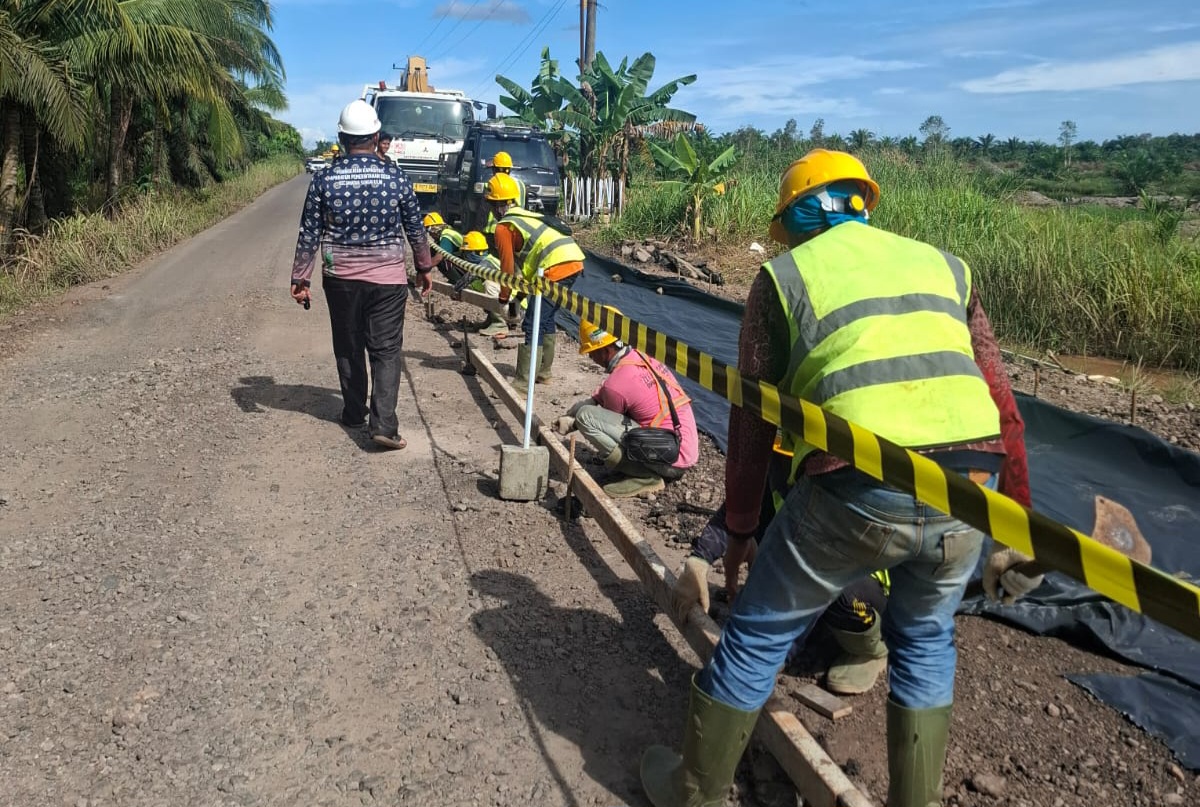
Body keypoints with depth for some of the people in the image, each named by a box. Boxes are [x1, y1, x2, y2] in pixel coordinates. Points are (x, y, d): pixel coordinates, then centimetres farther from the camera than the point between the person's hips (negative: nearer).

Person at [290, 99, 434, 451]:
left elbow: (309, 235, -2)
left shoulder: (324, 179, -4)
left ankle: (354, 412, 27)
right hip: (388, 279, -1)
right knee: (386, 350, 1)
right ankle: (383, 423, -9)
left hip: (340, 278, 1)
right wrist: (424, 268, 16)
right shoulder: (396, 177, -5)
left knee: (348, 348, 16)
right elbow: (415, 230, 3)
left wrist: (300, 279, 5)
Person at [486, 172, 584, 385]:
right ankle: (543, 373, 30)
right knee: (546, 320, 22)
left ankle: (524, 381, -4)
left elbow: (508, 266, 3)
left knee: (532, 326, -4)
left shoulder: (503, 226, 2)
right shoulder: (527, 216, 28)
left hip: (557, 267, -9)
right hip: (574, 260, 9)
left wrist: (504, 297, 17)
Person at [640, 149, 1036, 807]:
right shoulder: (944, 264, 22)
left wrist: (738, 529, 21)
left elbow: (752, 420, 10)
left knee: (758, 635, 17)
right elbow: (1001, 404, 18)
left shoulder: (786, 272, 11)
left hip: (859, 490, -4)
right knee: (925, 639, 31)